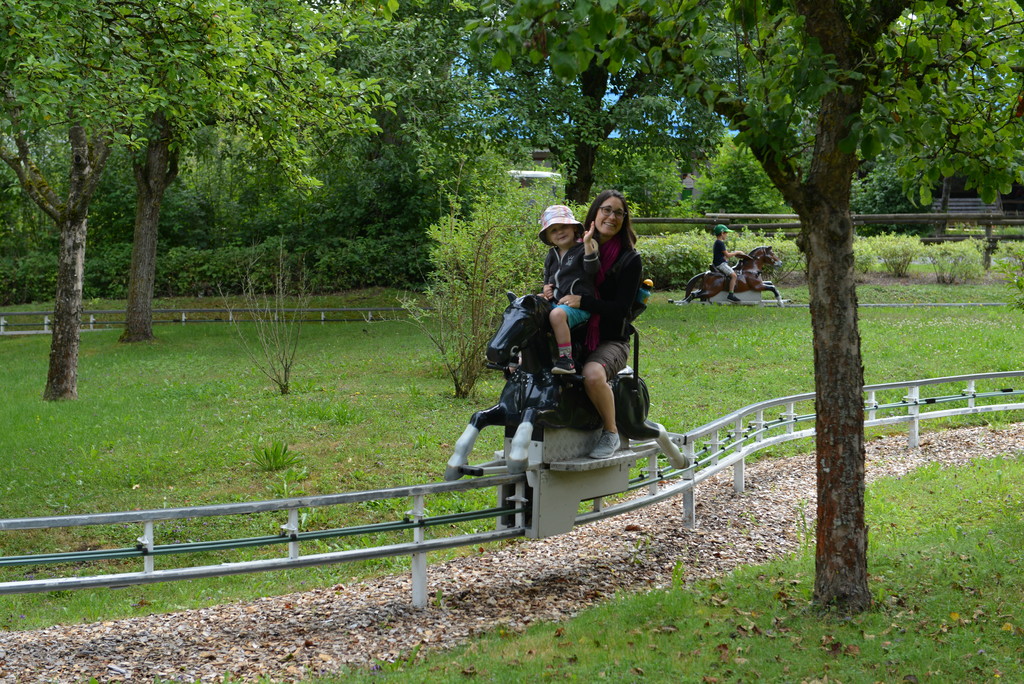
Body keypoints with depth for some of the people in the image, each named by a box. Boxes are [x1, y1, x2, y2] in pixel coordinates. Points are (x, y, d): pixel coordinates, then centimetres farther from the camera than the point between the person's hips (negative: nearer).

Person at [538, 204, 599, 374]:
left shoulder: (581, 250, -2)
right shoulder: (551, 256, 20)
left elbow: (591, 268, -20)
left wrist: (588, 243, -31)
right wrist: (546, 288, 10)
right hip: (556, 302, 8)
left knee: (557, 314, -37)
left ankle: (566, 359, -38)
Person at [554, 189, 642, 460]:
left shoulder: (630, 259, -5)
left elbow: (621, 309, -13)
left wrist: (583, 301, -24)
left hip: (611, 340, -5)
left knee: (593, 374, -36)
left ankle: (611, 432, -12)